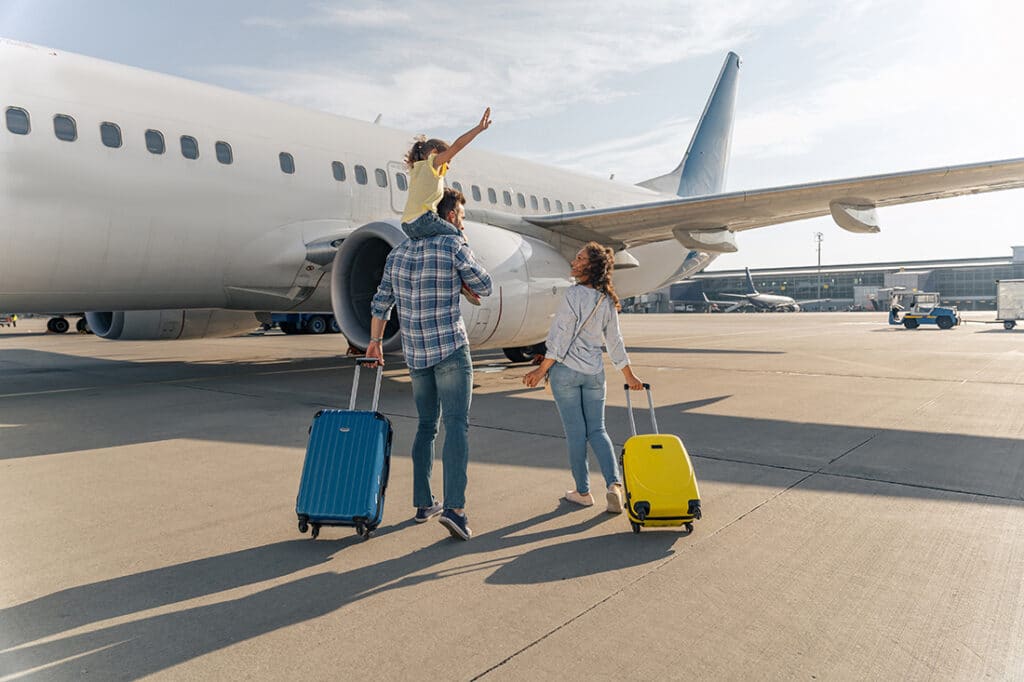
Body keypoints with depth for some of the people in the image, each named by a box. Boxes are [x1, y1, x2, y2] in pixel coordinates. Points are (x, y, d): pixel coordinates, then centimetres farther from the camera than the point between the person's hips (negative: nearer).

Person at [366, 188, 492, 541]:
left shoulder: (398, 253, 11)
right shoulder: (453, 247, -7)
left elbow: (381, 302, 15)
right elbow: (484, 288, 2)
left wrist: (374, 342, 25)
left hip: (415, 353, 6)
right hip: (451, 348, -6)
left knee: (426, 426, 15)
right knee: (456, 425, -7)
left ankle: (423, 503, 19)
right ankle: (454, 506, -16)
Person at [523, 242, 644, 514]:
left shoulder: (575, 294, -14)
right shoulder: (607, 300, 5)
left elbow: (561, 338, -15)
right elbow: (615, 342, 10)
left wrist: (541, 370, -8)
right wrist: (629, 376, 21)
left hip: (566, 370, -5)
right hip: (595, 373, 5)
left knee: (575, 432, 5)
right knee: (597, 431, 12)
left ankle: (583, 492, 14)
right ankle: (614, 484, -4)